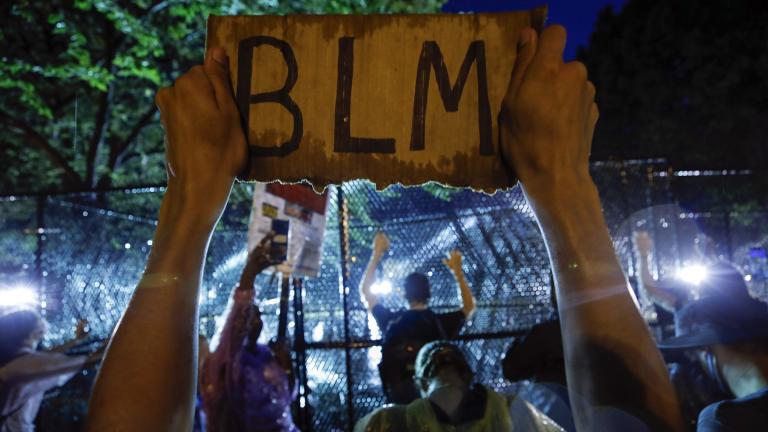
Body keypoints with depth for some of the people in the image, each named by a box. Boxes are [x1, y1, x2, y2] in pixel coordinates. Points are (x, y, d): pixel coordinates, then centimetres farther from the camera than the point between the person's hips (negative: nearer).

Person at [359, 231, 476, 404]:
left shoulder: (391, 321, 5)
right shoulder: (441, 323, 3)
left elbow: (365, 291, 19)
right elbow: (469, 307, 23)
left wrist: (377, 253, 26)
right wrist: (457, 270, 21)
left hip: (399, 398, 1)